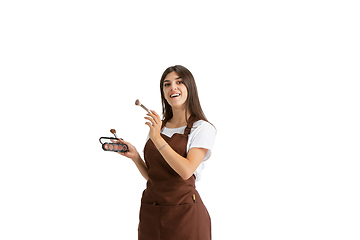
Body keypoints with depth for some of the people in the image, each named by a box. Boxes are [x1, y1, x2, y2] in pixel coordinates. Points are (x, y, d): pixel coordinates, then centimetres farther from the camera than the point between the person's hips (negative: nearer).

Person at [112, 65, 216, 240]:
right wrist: (134, 156, -4)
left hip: (183, 213, -5)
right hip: (150, 212, 5)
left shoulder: (202, 128, -6)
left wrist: (157, 139, -19)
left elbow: (186, 171, -20)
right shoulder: (156, 127, 10)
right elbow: (151, 176, 12)